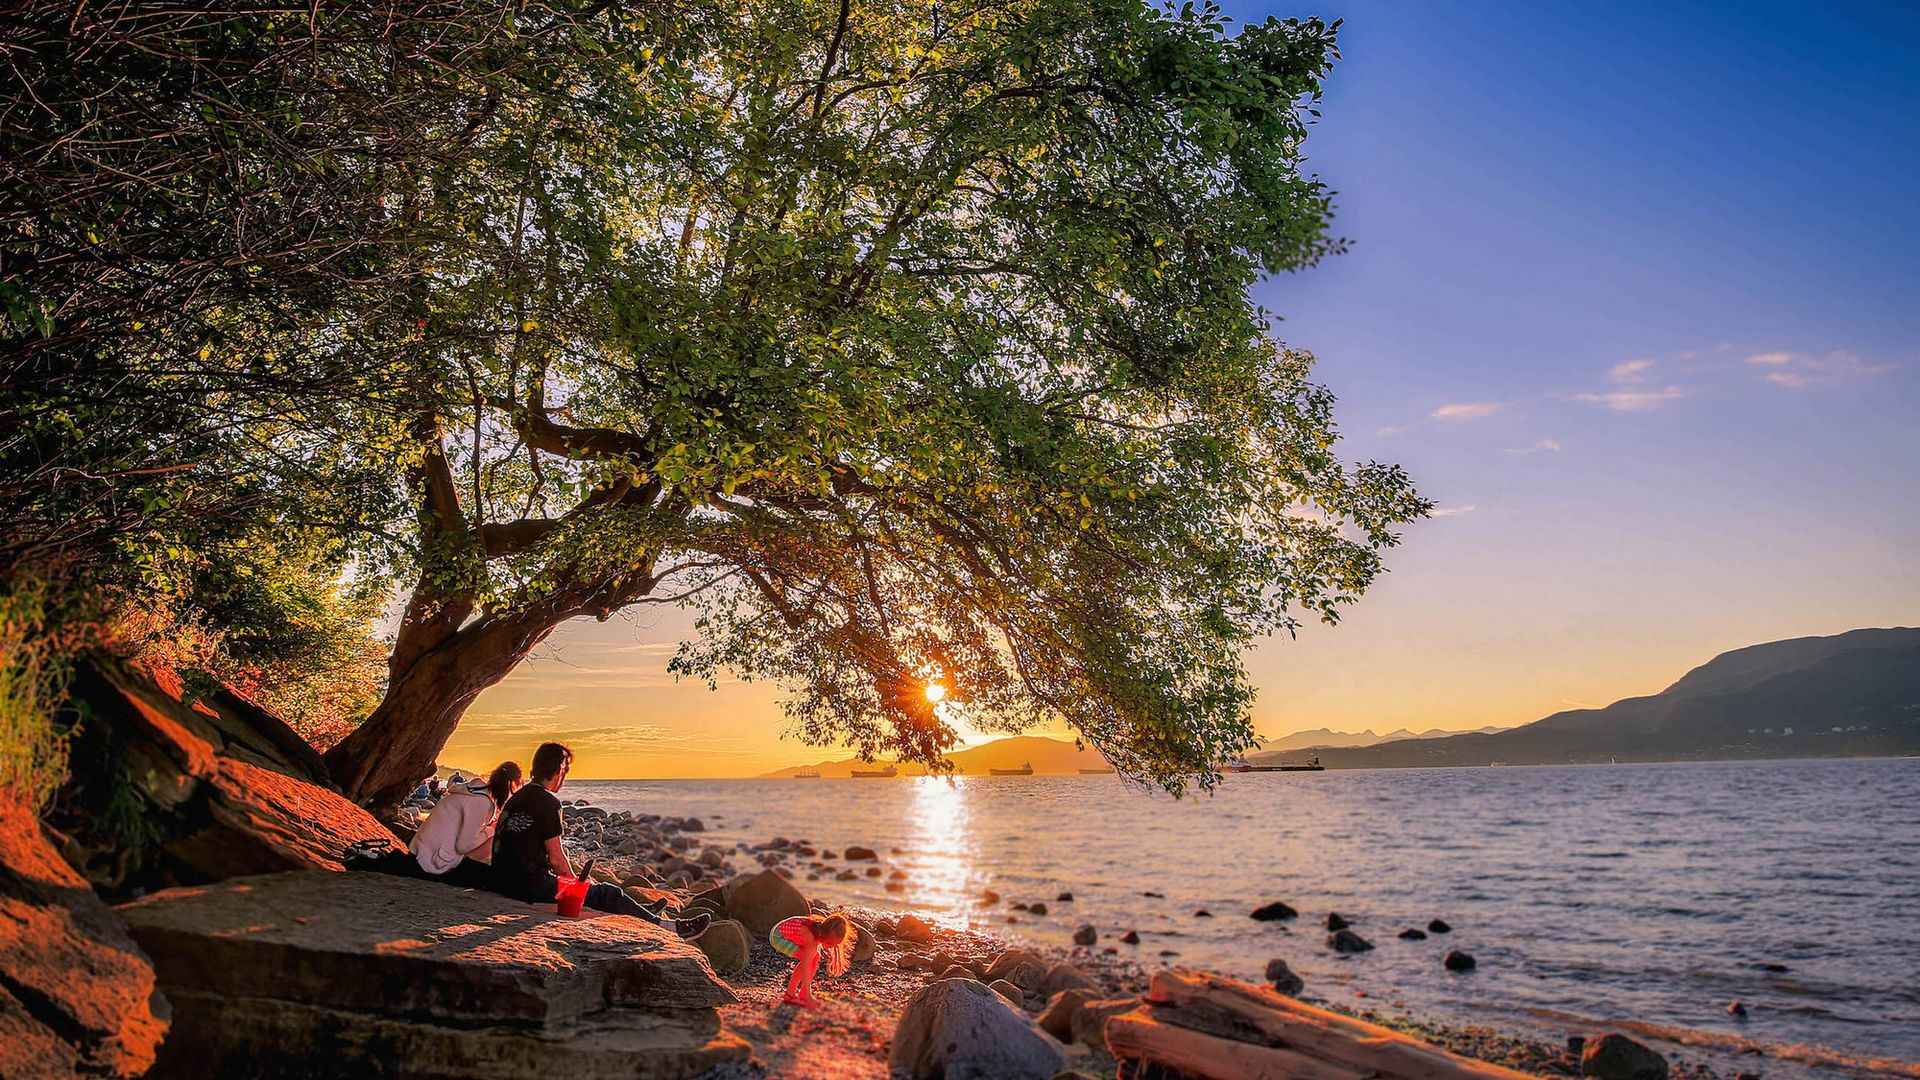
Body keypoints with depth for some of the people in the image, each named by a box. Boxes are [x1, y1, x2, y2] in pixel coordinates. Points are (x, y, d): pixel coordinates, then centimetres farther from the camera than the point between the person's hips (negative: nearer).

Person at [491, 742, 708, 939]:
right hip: (533, 887, -9)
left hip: (504, 882, 9)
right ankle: (670, 927, 9)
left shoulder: (516, 799, 13)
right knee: (608, 894, 2)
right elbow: (556, 859, -14)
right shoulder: (547, 801, -15)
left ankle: (638, 909, 41)